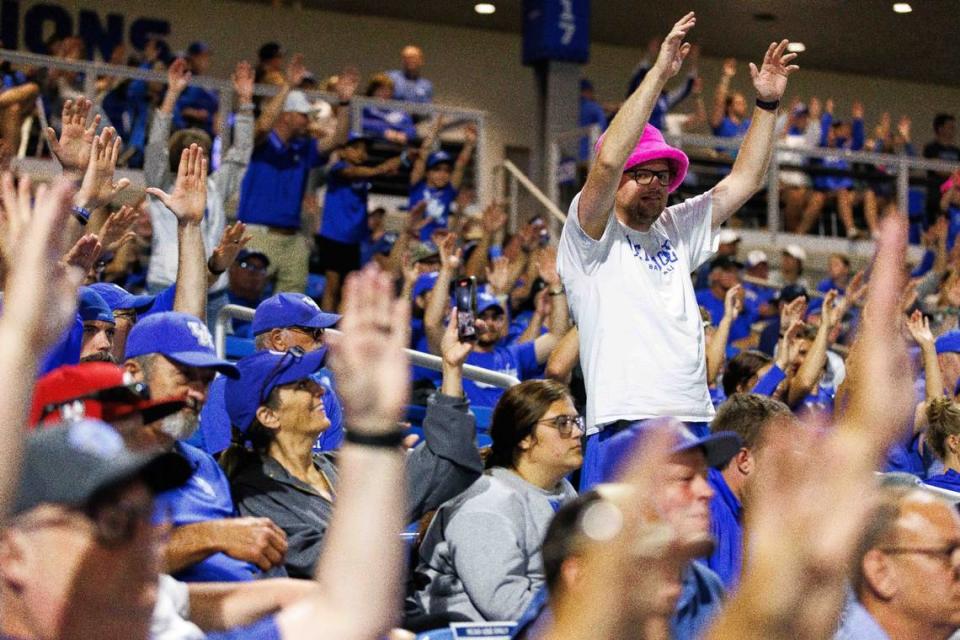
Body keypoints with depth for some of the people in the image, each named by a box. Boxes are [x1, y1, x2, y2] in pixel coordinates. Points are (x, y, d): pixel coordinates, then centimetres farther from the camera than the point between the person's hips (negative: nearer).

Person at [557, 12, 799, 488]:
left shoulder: (676, 231, 20)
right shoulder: (591, 238, 2)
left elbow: (745, 179, 21)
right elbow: (607, 160, -14)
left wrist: (767, 103, 12)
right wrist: (659, 74, -14)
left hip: (696, 424, 6)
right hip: (624, 432, -6)